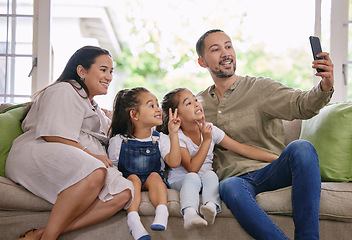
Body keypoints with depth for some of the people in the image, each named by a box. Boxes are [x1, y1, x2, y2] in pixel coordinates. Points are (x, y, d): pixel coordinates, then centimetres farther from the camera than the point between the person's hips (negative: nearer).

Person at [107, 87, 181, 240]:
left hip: (153, 183, 1)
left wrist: (173, 133, -19)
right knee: (133, 178, -32)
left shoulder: (160, 139, 3)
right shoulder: (118, 141, -1)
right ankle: (133, 217, -49)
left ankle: (161, 213, -49)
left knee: (155, 176, -29)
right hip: (127, 180, -1)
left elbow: (174, 163, -13)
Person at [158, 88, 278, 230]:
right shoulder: (177, 137, -11)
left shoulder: (210, 129, 0)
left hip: (205, 180, 3)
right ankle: (189, 213, -55)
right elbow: (192, 168, -22)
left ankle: (211, 207, -51)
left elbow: (242, 149, -1)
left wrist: (276, 158, -7)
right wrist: (206, 140, -24)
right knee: (192, 177, -34)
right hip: (180, 181, -3)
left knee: (210, 175, -29)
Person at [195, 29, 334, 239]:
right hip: (235, 177, 1)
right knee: (230, 187, -37)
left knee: (301, 148, -33)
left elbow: (300, 105, -12)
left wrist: (325, 87, -34)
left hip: (271, 170, 0)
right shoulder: (198, 103, 16)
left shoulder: (260, 87, 5)